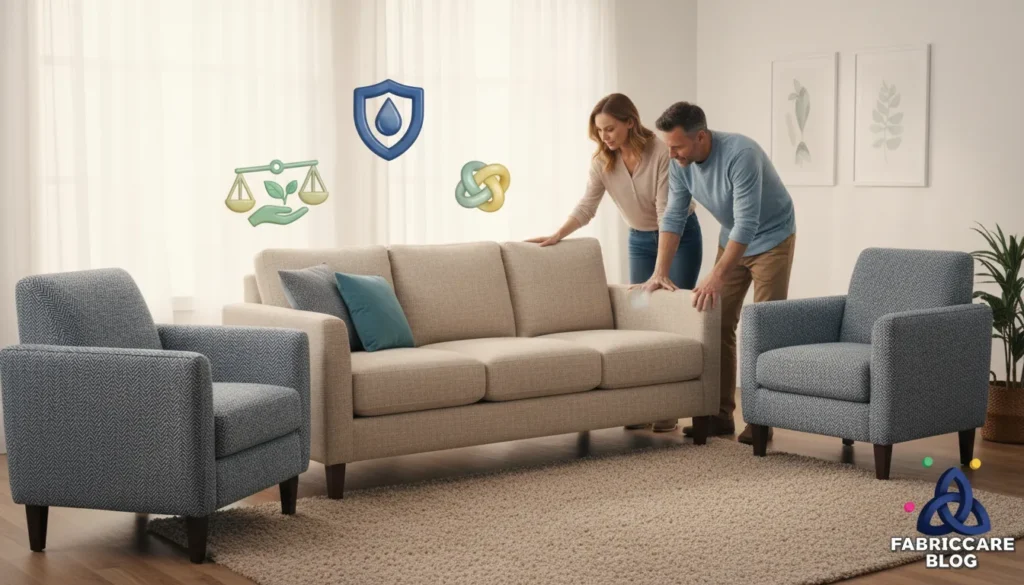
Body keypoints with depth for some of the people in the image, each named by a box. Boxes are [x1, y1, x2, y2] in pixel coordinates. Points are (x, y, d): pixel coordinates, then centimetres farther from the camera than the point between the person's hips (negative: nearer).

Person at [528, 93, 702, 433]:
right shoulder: (602, 161, -12)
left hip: (680, 236, -5)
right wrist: (557, 236, -21)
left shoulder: (662, 153, -27)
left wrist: (662, 272, -32)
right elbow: (586, 208, -7)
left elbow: (668, 215, -29)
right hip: (640, 240, 5)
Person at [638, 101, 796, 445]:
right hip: (732, 239, 7)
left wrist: (717, 277, -43)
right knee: (718, 324, 2)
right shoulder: (680, 163, -13)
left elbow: (747, 223, -38)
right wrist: (660, 272, -15)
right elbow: (674, 216, -7)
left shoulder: (741, 155, -34)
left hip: (770, 238, -6)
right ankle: (721, 414, 7)